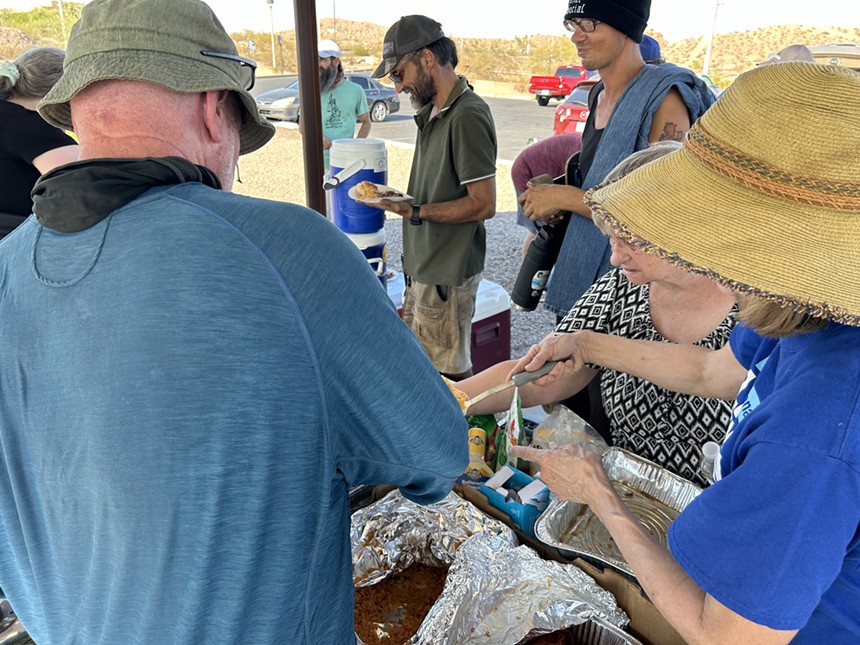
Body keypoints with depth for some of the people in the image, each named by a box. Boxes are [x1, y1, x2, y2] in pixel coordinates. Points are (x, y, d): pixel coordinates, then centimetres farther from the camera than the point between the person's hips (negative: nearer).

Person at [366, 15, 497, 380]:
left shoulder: (468, 116, -18)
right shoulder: (432, 111, 12)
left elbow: (483, 204, -21)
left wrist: (415, 211, -23)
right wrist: (401, 198, 6)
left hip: (448, 274, -9)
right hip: (424, 267, 9)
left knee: (449, 375, 3)